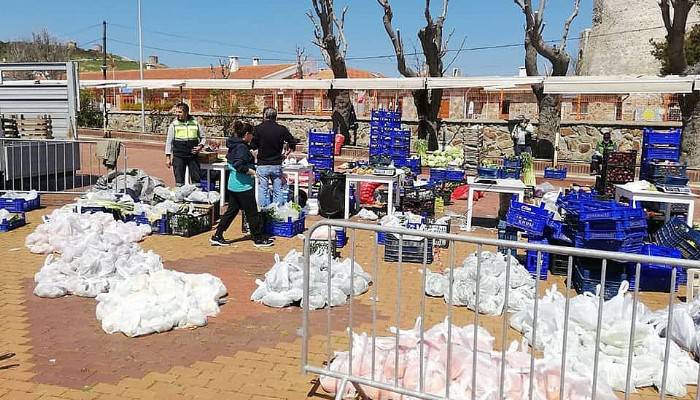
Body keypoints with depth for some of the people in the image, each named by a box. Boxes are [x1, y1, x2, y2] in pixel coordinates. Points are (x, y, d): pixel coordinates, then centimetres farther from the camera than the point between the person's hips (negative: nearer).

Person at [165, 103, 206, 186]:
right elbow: (169, 141, 4)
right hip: (178, 157, -1)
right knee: (179, 180, 4)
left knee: (196, 178, 4)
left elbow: (202, 137, 14)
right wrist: (168, 157, 0)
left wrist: (200, 146, -6)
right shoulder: (174, 124, 1)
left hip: (193, 156, 1)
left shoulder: (195, 123, 4)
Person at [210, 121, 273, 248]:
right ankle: (258, 239, 13)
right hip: (243, 186, -10)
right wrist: (253, 172, -22)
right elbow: (239, 166, -28)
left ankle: (217, 236, 17)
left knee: (232, 210, 15)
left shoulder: (233, 146, 12)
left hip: (233, 185, 10)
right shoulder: (242, 147, -18)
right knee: (252, 213, 2)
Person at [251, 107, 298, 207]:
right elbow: (293, 143, 1)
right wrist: (286, 154, 14)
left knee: (263, 190, 6)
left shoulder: (258, 129, -5)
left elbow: (253, 146, -3)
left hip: (262, 165, -1)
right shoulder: (282, 129, -2)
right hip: (277, 165, 1)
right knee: (278, 191, 9)